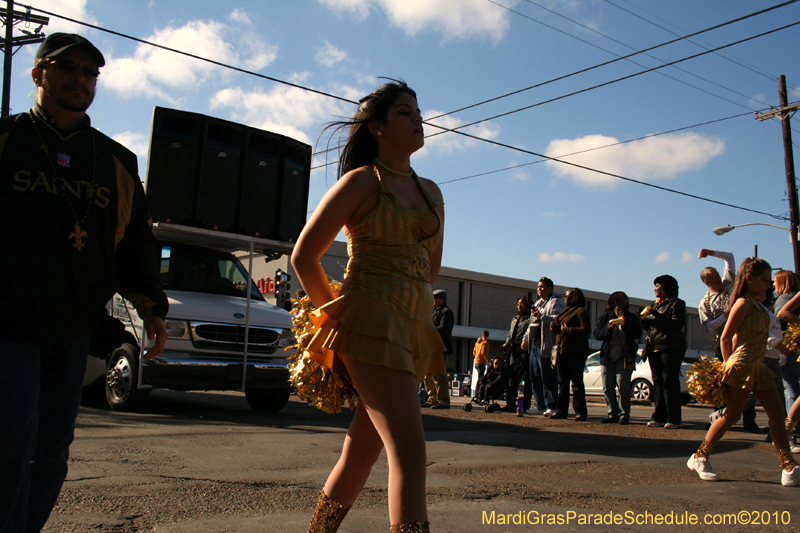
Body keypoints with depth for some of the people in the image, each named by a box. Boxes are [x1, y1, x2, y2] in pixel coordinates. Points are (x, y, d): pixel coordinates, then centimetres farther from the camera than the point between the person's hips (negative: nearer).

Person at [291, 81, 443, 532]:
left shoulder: (431, 192, 16)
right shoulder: (361, 181, -2)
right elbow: (304, 255, -2)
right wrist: (335, 313, 5)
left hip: (416, 326, 7)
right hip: (372, 324, -6)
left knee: (362, 451, 12)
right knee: (410, 451, -16)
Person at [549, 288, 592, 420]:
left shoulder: (581, 311, -8)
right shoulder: (565, 311, 20)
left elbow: (586, 330, -18)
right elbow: (558, 326, 26)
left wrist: (569, 330, -21)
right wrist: (554, 328, 4)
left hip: (575, 351, -9)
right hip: (562, 350, 9)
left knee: (576, 382, -7)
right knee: (562, 381, 8)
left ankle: (581, 412, -3)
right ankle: (561, 410, 12)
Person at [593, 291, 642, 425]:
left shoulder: (632, 318, 7)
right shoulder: (604, 317, 10)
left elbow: (637, 334, -5)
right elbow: (597, 334, 1)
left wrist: (626, 326, -19)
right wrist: (608, 329, -17)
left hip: (625, 356, -3)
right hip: (607, 357, 3)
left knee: (622, 386, -10)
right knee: (607, 387, 3)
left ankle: (624, 415, -4)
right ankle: (612, 414, 12)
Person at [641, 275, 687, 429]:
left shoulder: (677, 304, -1)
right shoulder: (656, 304, 22)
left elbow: (677, 324, -16)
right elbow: (649, 325, 23)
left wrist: (656, 315, -19)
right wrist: (644, 319, 1)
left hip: (670, 348, -7)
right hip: (654, 347, 7)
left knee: (670, 382, -9)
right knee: (657, 382, 5)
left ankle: (674, 419, -8)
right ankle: (659, 417, 8)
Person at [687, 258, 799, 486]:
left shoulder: (757, 304, 16)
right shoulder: (743, 303, -13)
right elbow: (726, 337, -15)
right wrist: (728, 365, -10)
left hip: (759, 367, 9)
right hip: (743, 366, -9)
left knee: (777, 414, 4)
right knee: (731, 416, -3)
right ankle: (699, 458, 8)